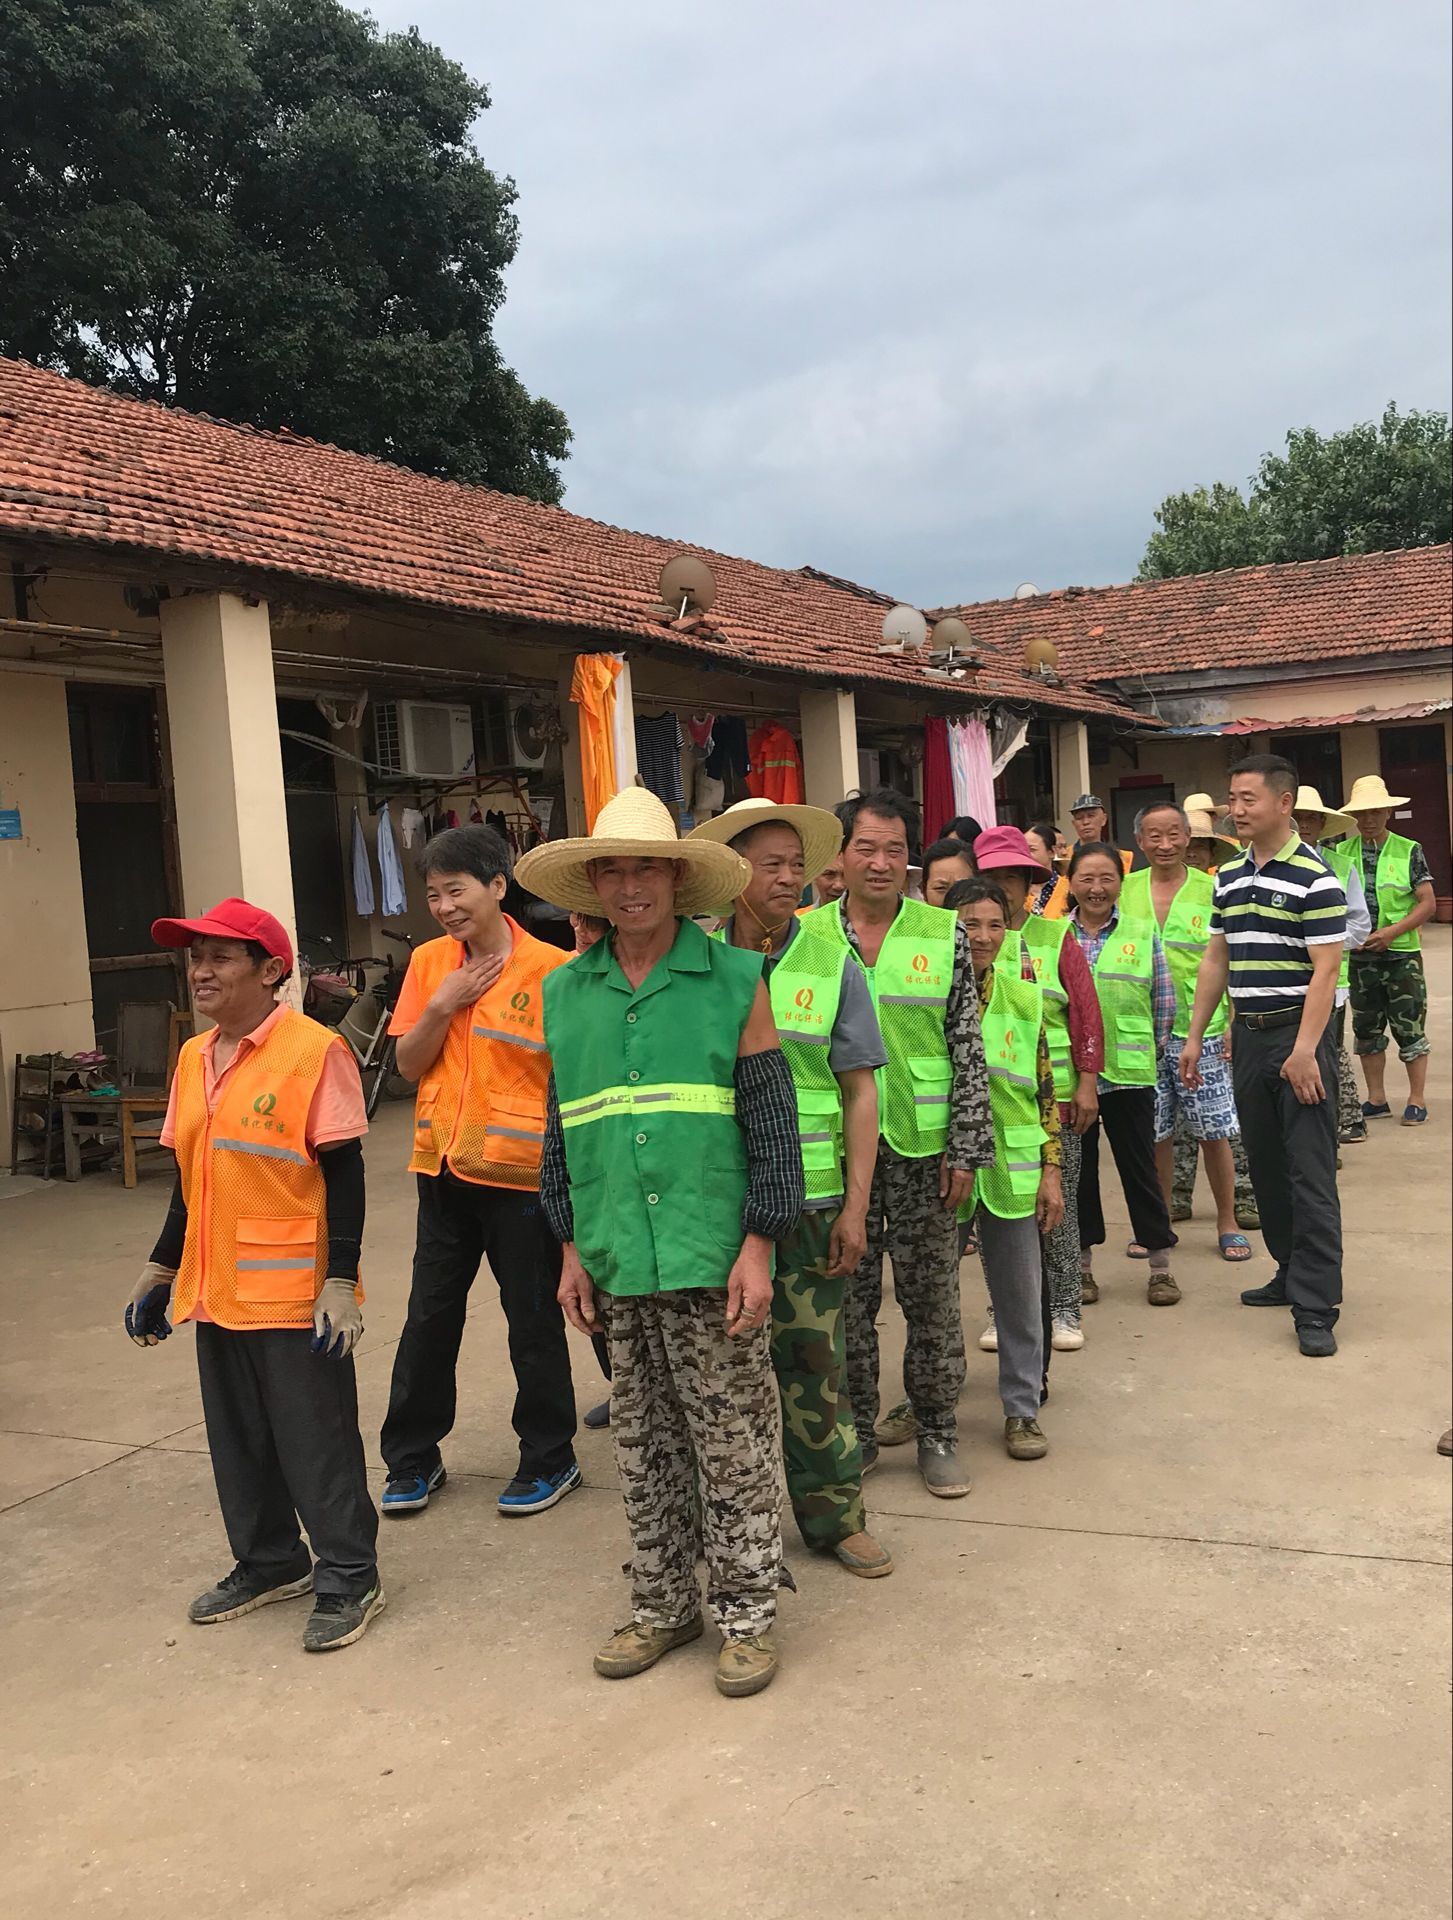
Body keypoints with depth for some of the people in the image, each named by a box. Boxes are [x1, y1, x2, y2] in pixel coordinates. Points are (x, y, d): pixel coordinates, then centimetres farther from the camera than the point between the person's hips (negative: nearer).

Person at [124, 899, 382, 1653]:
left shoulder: (314, 1051, -13)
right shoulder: (192, 1060, 8)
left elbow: (344, 1174, -13)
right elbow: (190, 1180, 17)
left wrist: (341, 1280, -16)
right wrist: (161, 1269, 18)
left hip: (294, 1292, -7)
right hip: (215, 1290, 7)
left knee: (316, 1439, 4)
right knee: (239, 1438, 17)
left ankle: (347, 1577, 20)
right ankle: (268, 1563, 35)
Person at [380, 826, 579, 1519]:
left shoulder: (551, 968, -11)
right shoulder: (429, 963, 4)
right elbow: (408, 1065, 4)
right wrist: (443, 1004, -11)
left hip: (520, 1171, -4)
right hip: (444, 1167, 4)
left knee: (534, 1320, 8)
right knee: (429, 1317, 13)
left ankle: (550, 1459, 25)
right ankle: (412, 1460, 27)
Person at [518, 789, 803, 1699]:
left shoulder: (735, 979, -3)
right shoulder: (566, 992, 7)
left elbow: (772, 1121, -4)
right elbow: (562, 1129, 13)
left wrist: (758, 1246, -9)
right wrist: (572, 1247, 10)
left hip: (713, 1260, -3)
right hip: (617, 1265, 4)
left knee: (734, 1447, 5)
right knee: (646, 1451, 15)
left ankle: (748, 1612, 22)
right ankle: (663, 1604, 31)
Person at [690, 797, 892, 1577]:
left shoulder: (831, 964, 1)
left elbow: (860, 1090, 2)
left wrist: (855, 1207, -3)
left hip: (809, 1195, 0)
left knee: (812, 1355, 8)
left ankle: (833, 1513, 24)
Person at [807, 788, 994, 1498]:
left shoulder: (944, 935, 0)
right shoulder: (805, 936, 2)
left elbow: (969, 1048, 1)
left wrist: (967, 1145, -4)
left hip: (922, 1146, 0)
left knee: (932, 1298, 8)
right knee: (847, 1297, 9)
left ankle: (937, 1432, 24)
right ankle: (855, 1430, 25)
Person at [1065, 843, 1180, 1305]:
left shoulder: (1143, 932, 2)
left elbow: (1164, 1000, 6)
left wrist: (1149, 1050, 4)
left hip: (1129, 1071, -1)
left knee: (1139, 1167, 5)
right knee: (1077, 1167, 10)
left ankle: (1160, 1266, 16)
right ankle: (1082, 1266, 23)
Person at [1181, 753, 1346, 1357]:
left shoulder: (1314, 878, -11)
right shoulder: (1228, 877, 11)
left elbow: (1325, 971, -15)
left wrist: (1304, 1051, -21)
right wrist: (1194, 1037, 14)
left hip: (1298, 1035, -7)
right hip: (1248, 1036, 7)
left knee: (1310, 1174, -5)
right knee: (1265, 1166, 13)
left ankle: (1316, 1308, -2)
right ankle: (1292, 1274, 27)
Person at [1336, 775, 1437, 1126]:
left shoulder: (1408, 851, -2)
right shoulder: (1342, 853, 4)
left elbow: (1428, 904, -5)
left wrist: (1391, 932, -17)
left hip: (1401, 952, -3)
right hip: (1359, 955, 3)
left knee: (1409, 1027, 0)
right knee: (1366, 1028, 10)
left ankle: (1417, 1100, 10)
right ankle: (1376, 1099, 21)